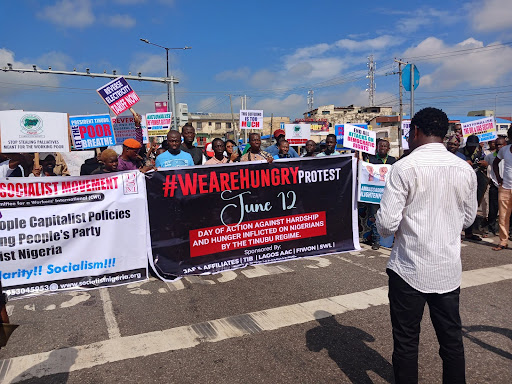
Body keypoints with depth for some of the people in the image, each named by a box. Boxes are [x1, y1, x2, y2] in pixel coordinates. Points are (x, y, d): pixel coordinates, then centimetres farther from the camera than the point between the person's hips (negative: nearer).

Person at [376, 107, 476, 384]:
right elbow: (468, 218, 14)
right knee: (452, 337, 18)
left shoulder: (405, 167, -14)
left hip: (410, 268, -5)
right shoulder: (465, 169, 1)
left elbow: (386, 224, -17)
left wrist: (385, 229, 4)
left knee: (406, 341, 9)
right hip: (449, 270, 5)